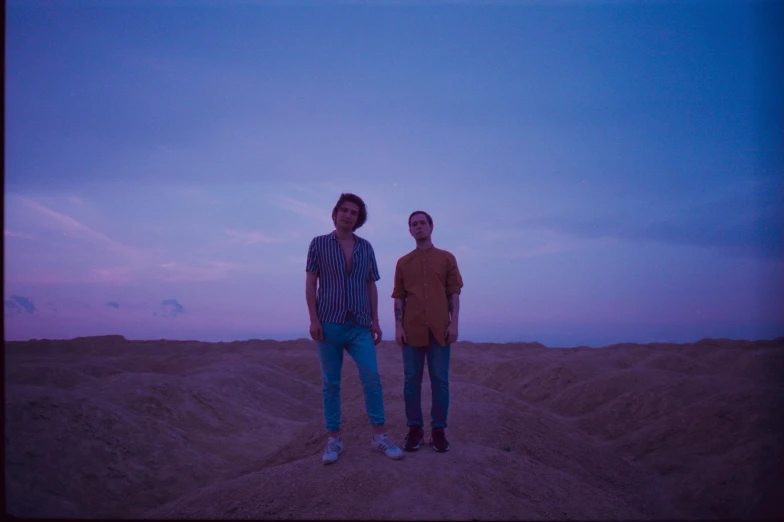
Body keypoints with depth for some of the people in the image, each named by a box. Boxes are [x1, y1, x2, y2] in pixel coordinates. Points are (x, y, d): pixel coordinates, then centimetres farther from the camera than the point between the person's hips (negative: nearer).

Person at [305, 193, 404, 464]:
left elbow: (371, 286, 12)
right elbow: (310, 283, 0)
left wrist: (375, 321, 5)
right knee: (331, 382, 4)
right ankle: (333, 440, 12)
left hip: (359, 325, 2)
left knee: (372, 378, -5)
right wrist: (313, 319, -9)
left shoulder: (366, 247, 11)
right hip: (329, 324, -2)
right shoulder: (319, 243, 3)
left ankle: (379, 436, 4)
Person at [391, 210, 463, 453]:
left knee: (440, 380, 2)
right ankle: (414, 428, 13)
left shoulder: (447, 258, 7)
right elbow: (399, 297, 8)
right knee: (412, 380, 4)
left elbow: (454, 293, 4)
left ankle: (438, 430, 11)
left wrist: (454, 323, -4)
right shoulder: (403, 262, 10)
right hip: (412, 330, 1)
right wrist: (398, 326, -1)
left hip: (439, 329, -1)